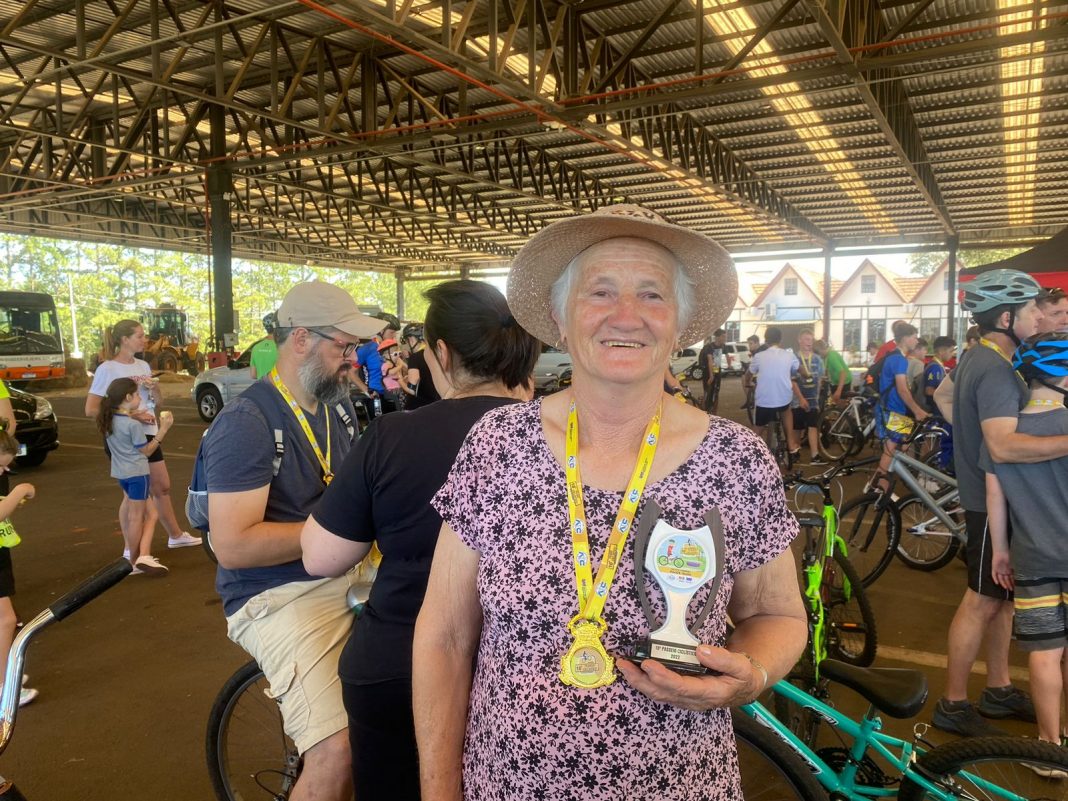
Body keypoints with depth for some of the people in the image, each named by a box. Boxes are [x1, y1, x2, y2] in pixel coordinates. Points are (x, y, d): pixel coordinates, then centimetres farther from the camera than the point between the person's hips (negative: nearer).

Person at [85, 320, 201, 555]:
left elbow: (158, 404, 15)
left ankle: (176, 535, 30)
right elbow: (91, 410, -15)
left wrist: (155, 388, -7)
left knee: (162, 487, 15)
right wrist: (130, 415, -19)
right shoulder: (107, 369, -11)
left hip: (147, 435, 7)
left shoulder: (143, 366, 9)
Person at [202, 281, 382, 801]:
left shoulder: (337, 406, 10)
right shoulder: (246, 422, -14)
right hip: (279, 596, -8)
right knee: (337, 756, -24)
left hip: (348, 574, 8)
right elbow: (233, 545, -21)